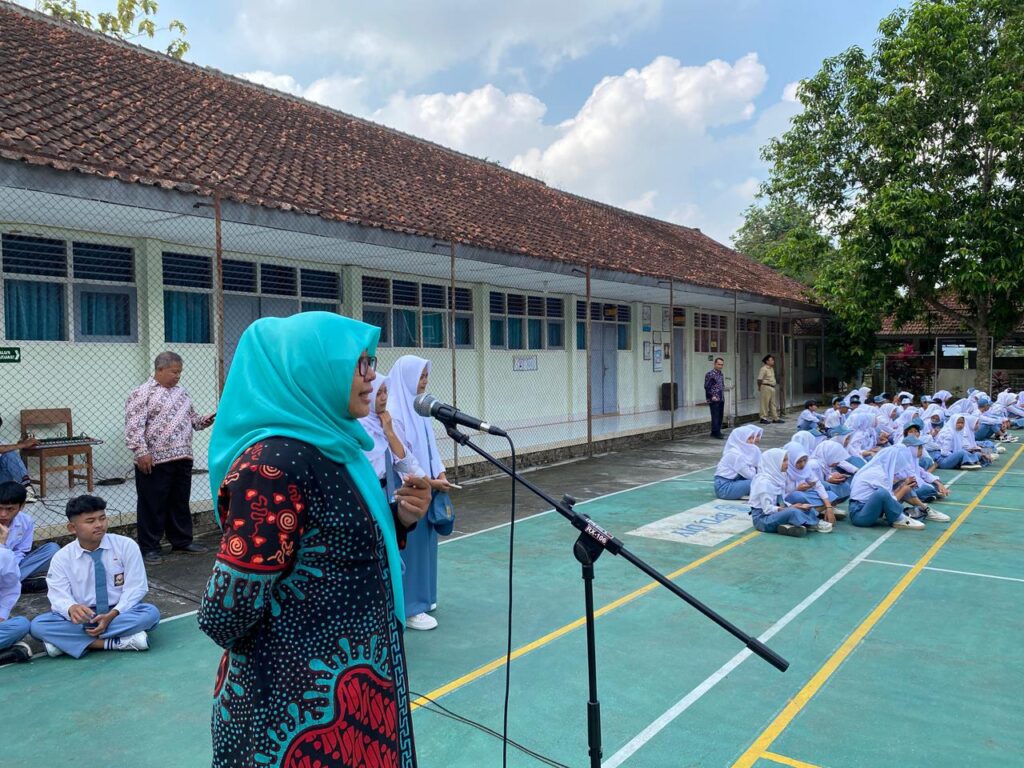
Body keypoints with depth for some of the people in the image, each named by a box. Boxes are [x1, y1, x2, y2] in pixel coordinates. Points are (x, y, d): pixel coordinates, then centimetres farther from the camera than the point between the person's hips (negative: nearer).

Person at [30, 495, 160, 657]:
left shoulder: (126, 545, -6)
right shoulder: (62, 558, -2)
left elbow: (135, 588, -8)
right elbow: (59, 596, -10)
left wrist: (112, 615, -22)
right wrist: (72, 609, -34)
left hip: (120, 613, -1)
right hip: (82, 618, 1)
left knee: (151, 613, -30)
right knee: (38, 625, -24)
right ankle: (115, 642, -30)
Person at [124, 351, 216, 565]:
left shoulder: (181, 392, 16)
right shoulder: (142, 393, -7)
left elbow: (190, 418, 24)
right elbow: (133, 426, -13)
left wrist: (202, 421, 3)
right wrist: (141, 452, -20)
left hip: (182, 459, 7)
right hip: (154, 461, -7)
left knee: (180, 503, 15)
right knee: (153, 505, 2)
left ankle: (182, 541, 25)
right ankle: (149, 548, 12)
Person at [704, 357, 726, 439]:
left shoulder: (721, 374, 14)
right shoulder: (710, 374, -11)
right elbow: (707, 387, -13)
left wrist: (722, 396, 16)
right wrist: (712, 396, -17)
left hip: (721, 399, 8)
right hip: (714, 400, -8)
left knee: (720, 416, 10)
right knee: (715, 416, -8)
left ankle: (717, 432, 18)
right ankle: (716, 433, -7)